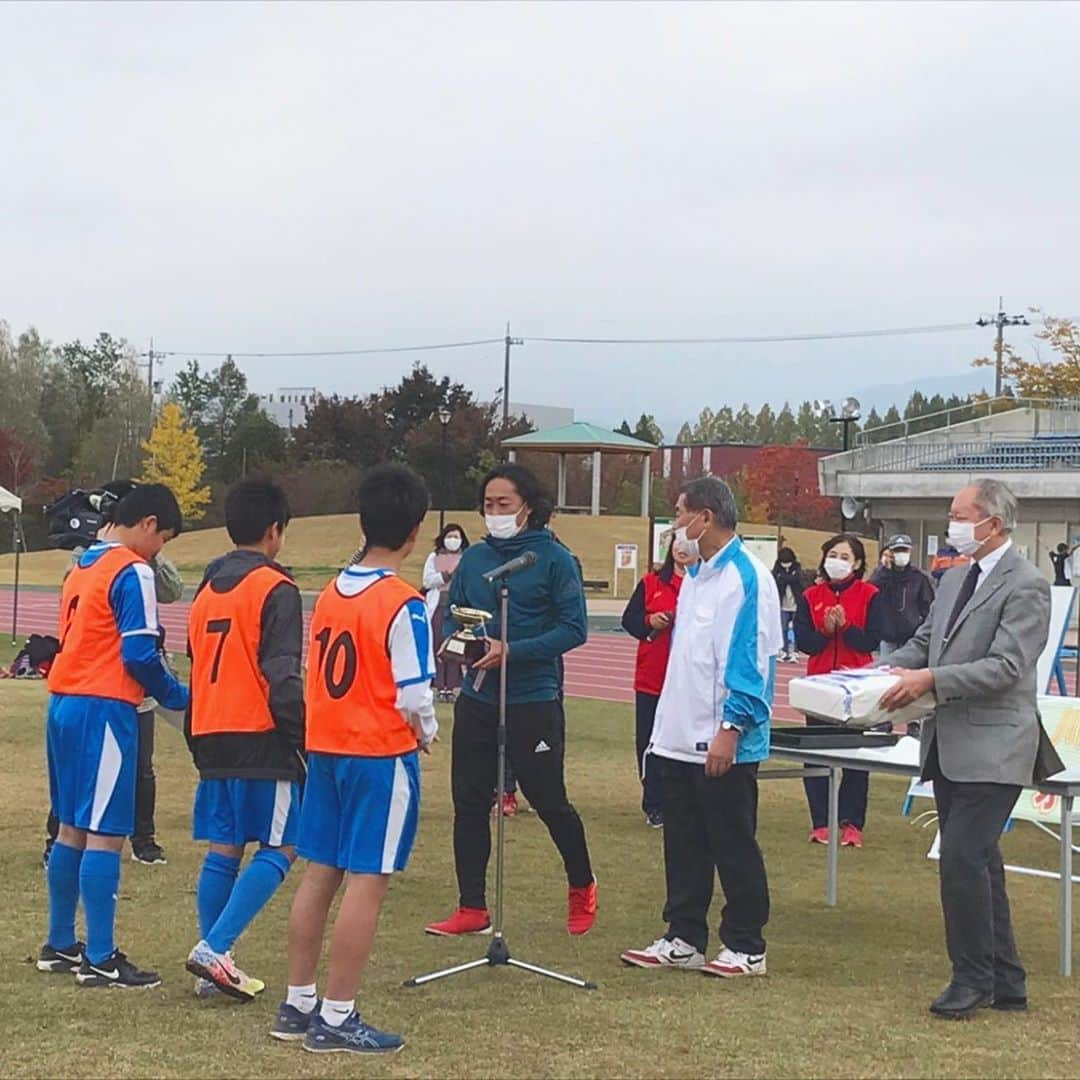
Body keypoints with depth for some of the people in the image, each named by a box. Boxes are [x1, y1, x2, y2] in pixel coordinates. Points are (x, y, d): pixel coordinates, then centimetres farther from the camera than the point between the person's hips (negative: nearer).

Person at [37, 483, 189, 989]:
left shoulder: (82, 567, 16)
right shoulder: (132, 572, -11)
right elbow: (139, 654, -17)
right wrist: (177, 696, -1)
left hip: (64, 703, 9)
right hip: (105, 709, -9)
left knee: (72, 829, 15)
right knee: (105, 834, -6)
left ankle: (60, 946, 21)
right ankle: (100, 960, -4)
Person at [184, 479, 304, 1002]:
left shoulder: (207, 590, 15)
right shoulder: (275, 589, -8)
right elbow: (282, 676, -15)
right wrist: (305, 740, -11)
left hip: (211, 737, 8)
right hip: (261, 737, -8)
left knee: (222, 850, 10)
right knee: (279, 847, -3)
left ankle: (212, 966, 9)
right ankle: (215, 950, -12)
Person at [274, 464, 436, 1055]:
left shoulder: (329, 594, 6)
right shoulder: (402, 605, -15)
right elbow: (413, 696, -16)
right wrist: (427, 733, 5)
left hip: (325, 747, 7)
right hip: (382, 755, -7)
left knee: (319, 874, 13)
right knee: (367, 883, -1)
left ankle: (298, 1004, 20)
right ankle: (336, 1018, 1)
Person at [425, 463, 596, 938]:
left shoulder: (554, 559, -7)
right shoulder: (474, 558, 8)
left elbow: (574, 628, -11)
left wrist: (512, 651, -20)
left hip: (533, 701, -5)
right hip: (477, 698, 5)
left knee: (549, 801, 4)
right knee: (469, 803, 4)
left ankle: (582, 888, 29)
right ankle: (472, 910, 14)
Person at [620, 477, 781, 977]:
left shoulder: (747, 578, -14)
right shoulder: (694, 574, 15)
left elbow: (752, 660, -17)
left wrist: (731, 729, -21)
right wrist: (665, 724, 17)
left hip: (724, 745, -9)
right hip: (680, 738, 9)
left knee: (733, 848, 1)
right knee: (683, 845, 13)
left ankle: (746, 949, 10)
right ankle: (683, 940, 22)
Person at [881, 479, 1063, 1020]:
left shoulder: (1026, 586, -13)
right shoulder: (955, 578, 14)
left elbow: (1006, 667, -21)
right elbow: (924, 641, 19)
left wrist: (930, 680, -25)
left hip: (992, 748, -9)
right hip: (950, 746, 9)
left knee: (963, 860, -13)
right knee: (978, 863, 13)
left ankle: (974, 979, 1)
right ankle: (1006, 984, 22)